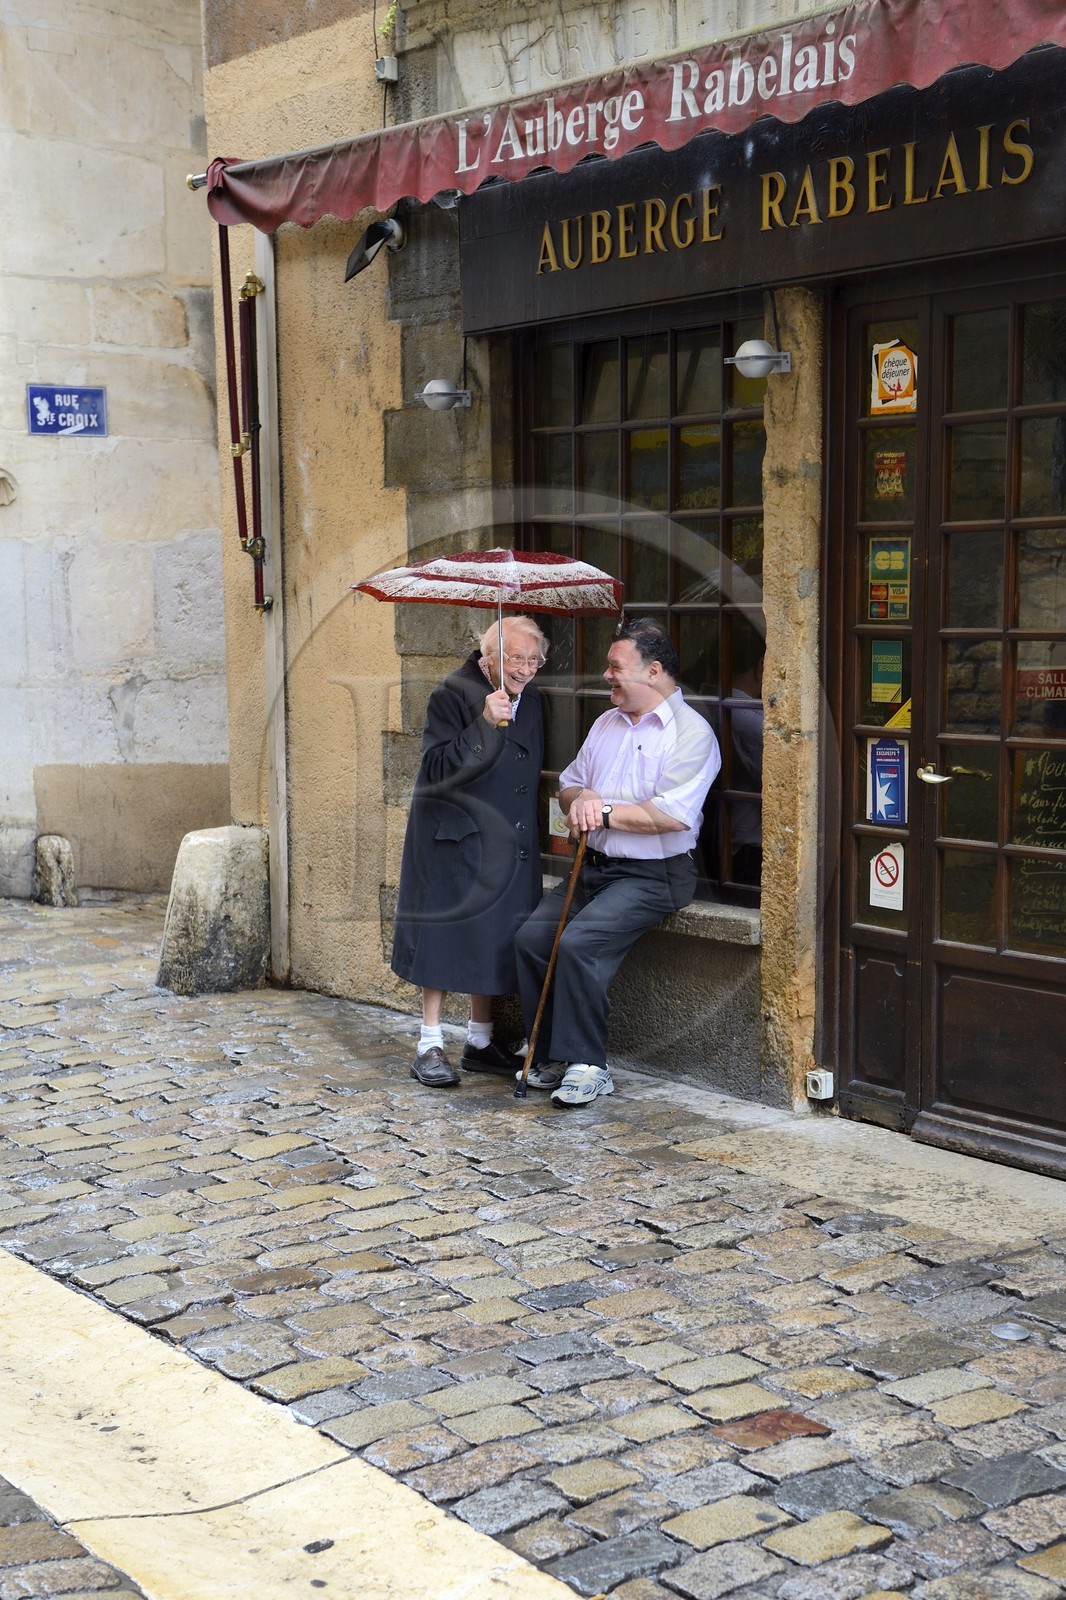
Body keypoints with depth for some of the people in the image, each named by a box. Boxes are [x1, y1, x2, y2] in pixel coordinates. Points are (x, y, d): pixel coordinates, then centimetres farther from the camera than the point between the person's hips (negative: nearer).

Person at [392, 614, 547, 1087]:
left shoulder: (530, 700, 9)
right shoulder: (453, 693, -13)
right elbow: (438, 768, -22)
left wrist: (526, 831, 13)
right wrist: (484, 724, -31)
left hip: (505, 844, 7)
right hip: (452, 839, -6)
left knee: (493, 941, 10)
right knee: (444, 938, -2)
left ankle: (480, 1043, 21)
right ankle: (430, 1047, 7)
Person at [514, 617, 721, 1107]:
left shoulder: (691, 732, -9)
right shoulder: (607, 723, 17)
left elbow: (674, 815, -21)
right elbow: (568, 783, 22)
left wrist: (605, 812, -12)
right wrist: (579, 799, -3)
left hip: (651, 875, -8)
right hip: (595, 865, 8)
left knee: (578, 943, -26)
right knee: (531, 936, -11)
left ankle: (585, 1063, -13)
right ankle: (551, 1058, 0)